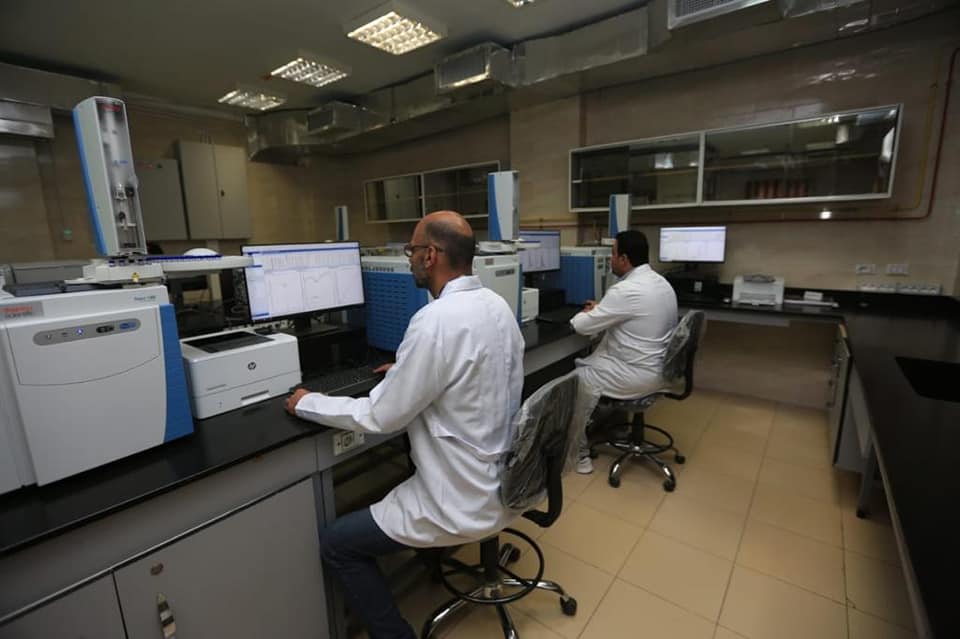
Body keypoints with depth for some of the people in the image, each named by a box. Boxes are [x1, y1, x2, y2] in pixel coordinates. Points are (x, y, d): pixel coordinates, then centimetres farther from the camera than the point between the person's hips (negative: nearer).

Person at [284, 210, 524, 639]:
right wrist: (405, 371, 20)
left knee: (337, 544, 9)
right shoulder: (496, 305, -2)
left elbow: (380, 417, -20)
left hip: (467, 500, -8)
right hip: (504, 478, 9)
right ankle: (440, 549, 47)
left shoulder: (435, 320, -29)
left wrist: (307, 404, -5)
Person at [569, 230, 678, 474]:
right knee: (583, 364, 22)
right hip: (656, 368, 9)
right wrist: (600, 309, 13)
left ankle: (579, 452, 16)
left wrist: (584, 313, 4)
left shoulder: (626, 290, -25)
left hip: (636, 376, -9)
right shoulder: (662, 283, 6)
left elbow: (583, 326, -18)